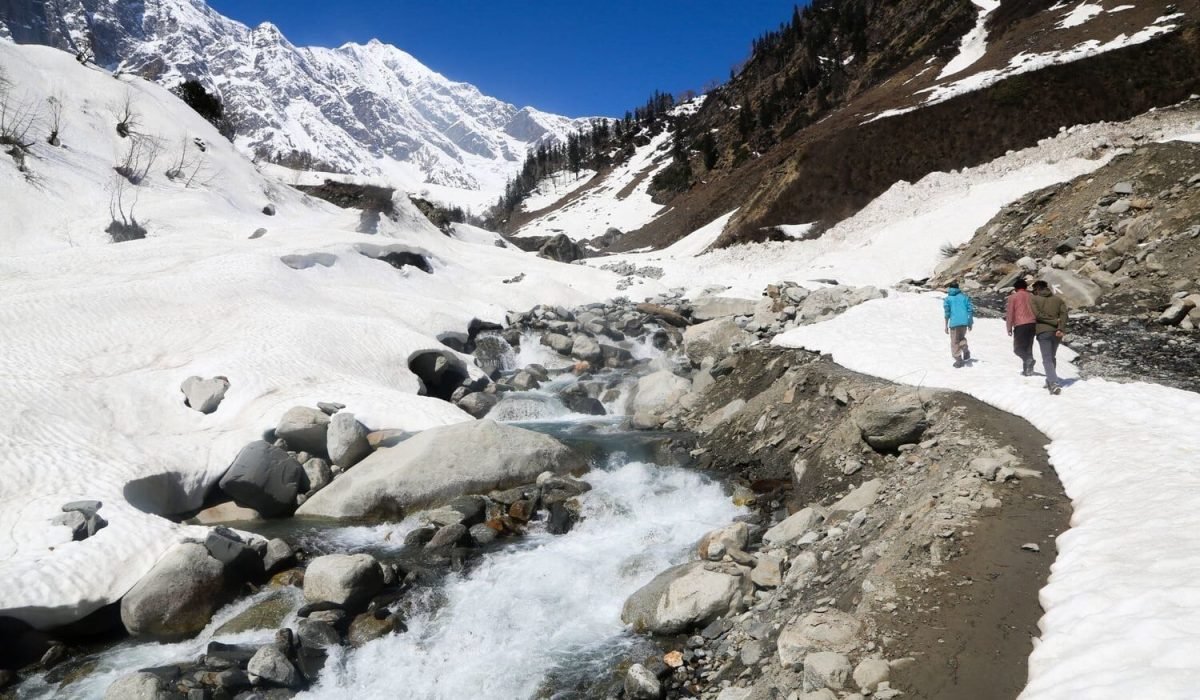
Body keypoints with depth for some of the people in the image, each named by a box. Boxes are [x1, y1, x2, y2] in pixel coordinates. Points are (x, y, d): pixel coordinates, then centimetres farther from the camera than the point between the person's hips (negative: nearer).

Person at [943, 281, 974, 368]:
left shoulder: (948, 298, 4)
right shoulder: (964, 297, 11)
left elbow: (947, 312, -4)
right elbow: (970, 310, 6)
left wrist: (946, 325, 0)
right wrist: (970, 323, 13)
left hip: (954, 323, -3)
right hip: (964, 322, 3)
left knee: (955, 342, 6)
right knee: (961, 338, 23)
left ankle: (958, 360, 3)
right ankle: (966, 353, 2)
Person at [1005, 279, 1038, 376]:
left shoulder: (1013, 297, 2)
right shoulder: (1031, 297, 15)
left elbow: (1009, 313, -2)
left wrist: (1009, 328, 2)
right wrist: (1036, 327, 23)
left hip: (1020, 325, -5)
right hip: (1032, 324, 5)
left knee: (1018, 348, 1)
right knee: (1028, 347, 14)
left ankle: (1028, 359, -28)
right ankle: (1027, 369, 13)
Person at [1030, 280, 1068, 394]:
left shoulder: (1033, 299, 2)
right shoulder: (1058, 299, 14)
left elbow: (1037, 315, -11)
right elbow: (1064, 313, 0)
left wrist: (1055, 321, -7)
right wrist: (1061, 329, -11)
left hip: (1043, 332, -4)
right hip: (1057, 332, 5)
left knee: (1047, 359, -6)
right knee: (1052, 357, 20)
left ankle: (1054, 383, -22)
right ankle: (1051, 381, 27)